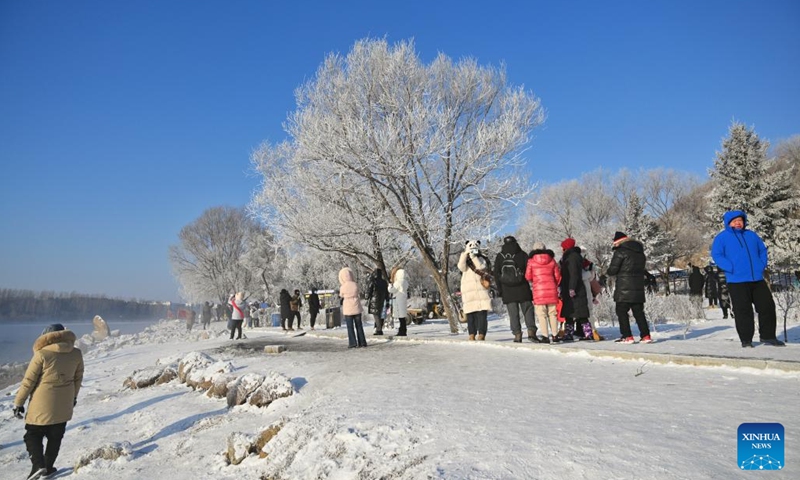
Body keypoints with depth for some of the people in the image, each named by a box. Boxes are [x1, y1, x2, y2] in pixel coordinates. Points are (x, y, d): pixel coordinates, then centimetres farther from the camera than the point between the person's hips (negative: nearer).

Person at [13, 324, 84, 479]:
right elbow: (78, 378, 9)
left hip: (42, 405, -4)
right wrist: (74, 396, 23)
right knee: (55, 437, 17)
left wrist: (18, 402, 0)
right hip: (64, 405, 4)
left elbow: (28, 381, -11)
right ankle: (48, 466, 24)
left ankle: (38, 465, -1)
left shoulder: (42, 354, -16)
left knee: (33, 435, 13)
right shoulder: (76, 354, -3)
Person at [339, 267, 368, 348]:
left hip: (348, 309, -2)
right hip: (356, 308, 2)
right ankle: (362, 342, 13)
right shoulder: (355, 285, -8)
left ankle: (352, 343, 2)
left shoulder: (342, 287, -13)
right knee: (359, 325, 11)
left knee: (350, 326, 5)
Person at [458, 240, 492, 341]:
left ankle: (481, 334, -7)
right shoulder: (465, 261, 17)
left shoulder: (481, 259, 11)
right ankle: (471, 334, 3)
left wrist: (474, 257, -14)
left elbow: (482, 267, -10)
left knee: (482, 314, -7)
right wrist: (465, 254, -12)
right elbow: (461, 267, -5)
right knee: (470, 314, 0)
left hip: (481, 290, -2)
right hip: (468, 291, 2)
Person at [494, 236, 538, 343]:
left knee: (513, 314, 3)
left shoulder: (499, 257, 5)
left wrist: (500, 289, 7)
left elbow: (496, 274, 4)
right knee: (528, 310, 5)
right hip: (522, 289, -1)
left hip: (507, 290, 1)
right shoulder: (522, 255, 1)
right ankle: (531, 331, -7)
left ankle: (517, 334, -1)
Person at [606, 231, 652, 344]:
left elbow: (612, 270, -12)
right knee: (639, 312, 12)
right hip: (639, 287, 7)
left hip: (624, 288, -7)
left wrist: (608, 272, 9)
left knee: (621, 311, 1)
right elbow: (643, 268, 21)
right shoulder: (640, 252, 15)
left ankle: (627, 337, -3)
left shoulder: (621, 251, -10)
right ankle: (646, 335, 10)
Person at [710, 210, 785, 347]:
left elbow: (763, 250, 20)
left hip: (757, 279, 5)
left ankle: (768, 336, 20)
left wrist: (762, 265, 4)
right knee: (743, 310, -2)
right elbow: (716, 255, -8)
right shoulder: (722, 237, 0)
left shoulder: (751, 235, 16)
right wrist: (732, 268, -16)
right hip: (737, 281, -5)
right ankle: (746, 340, 8)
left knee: (768, 306, 7)